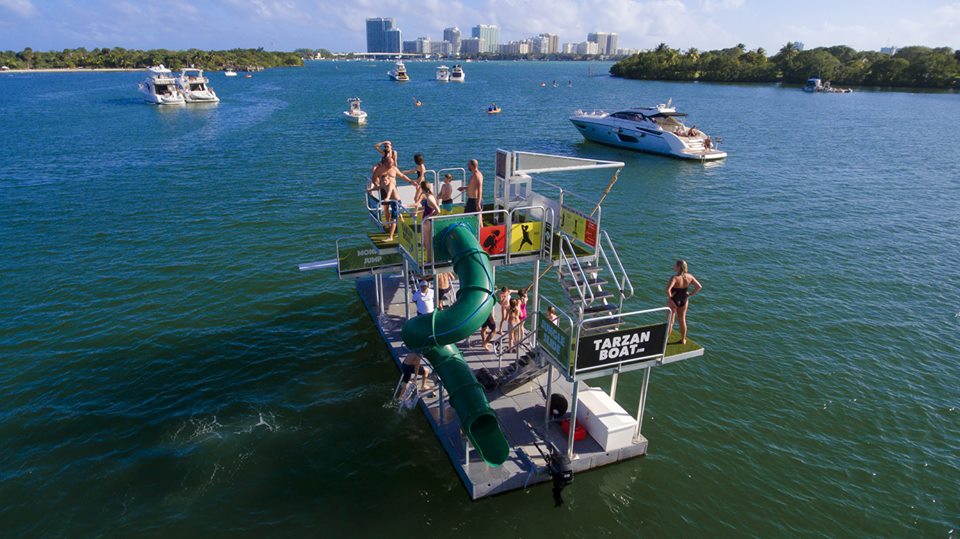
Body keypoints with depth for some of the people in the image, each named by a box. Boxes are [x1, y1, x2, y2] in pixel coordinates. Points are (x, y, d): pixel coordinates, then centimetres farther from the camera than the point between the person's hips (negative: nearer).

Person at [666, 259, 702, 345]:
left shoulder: (675, 278, -27)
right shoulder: (689, 277, -10)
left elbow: (668, 290, -39)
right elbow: (699, 287, -5)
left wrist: (670, 296, -20)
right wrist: (690, 294, 0)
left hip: (673, 302, -5)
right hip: (684, 301, 5)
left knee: (670, 321, 10)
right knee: (682, 321, 21)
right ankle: (683, 340, 34)